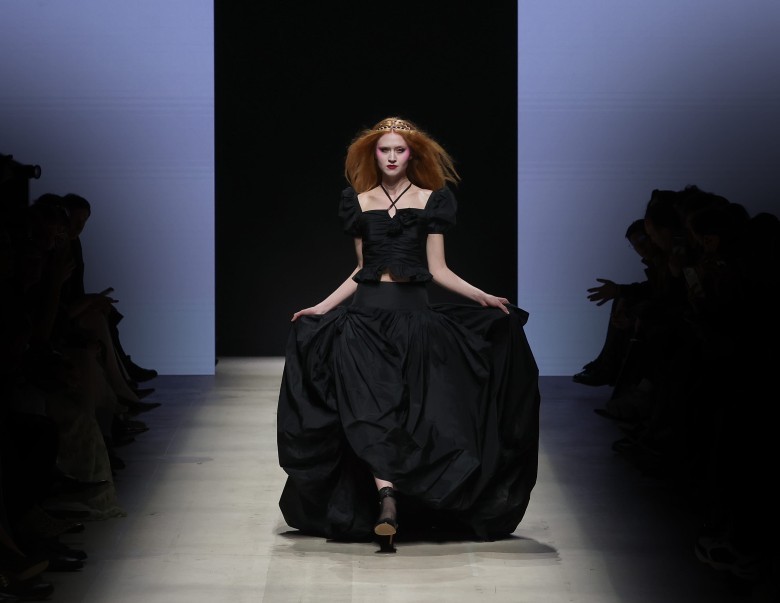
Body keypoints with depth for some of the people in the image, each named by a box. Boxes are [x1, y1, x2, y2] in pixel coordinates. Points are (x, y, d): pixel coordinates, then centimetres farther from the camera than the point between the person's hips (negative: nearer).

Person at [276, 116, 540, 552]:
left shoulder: (431, 200, 6)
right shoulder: (359, 201, 12)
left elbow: (438, 270, 4)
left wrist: (483, 297, -7)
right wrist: (322, 307, 13)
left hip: (414, 315, -1)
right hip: (368, 314, 1)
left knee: (414, 411, -8)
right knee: (368, 407, -15)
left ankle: (391, 500, -1)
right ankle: (387, 500, -23)